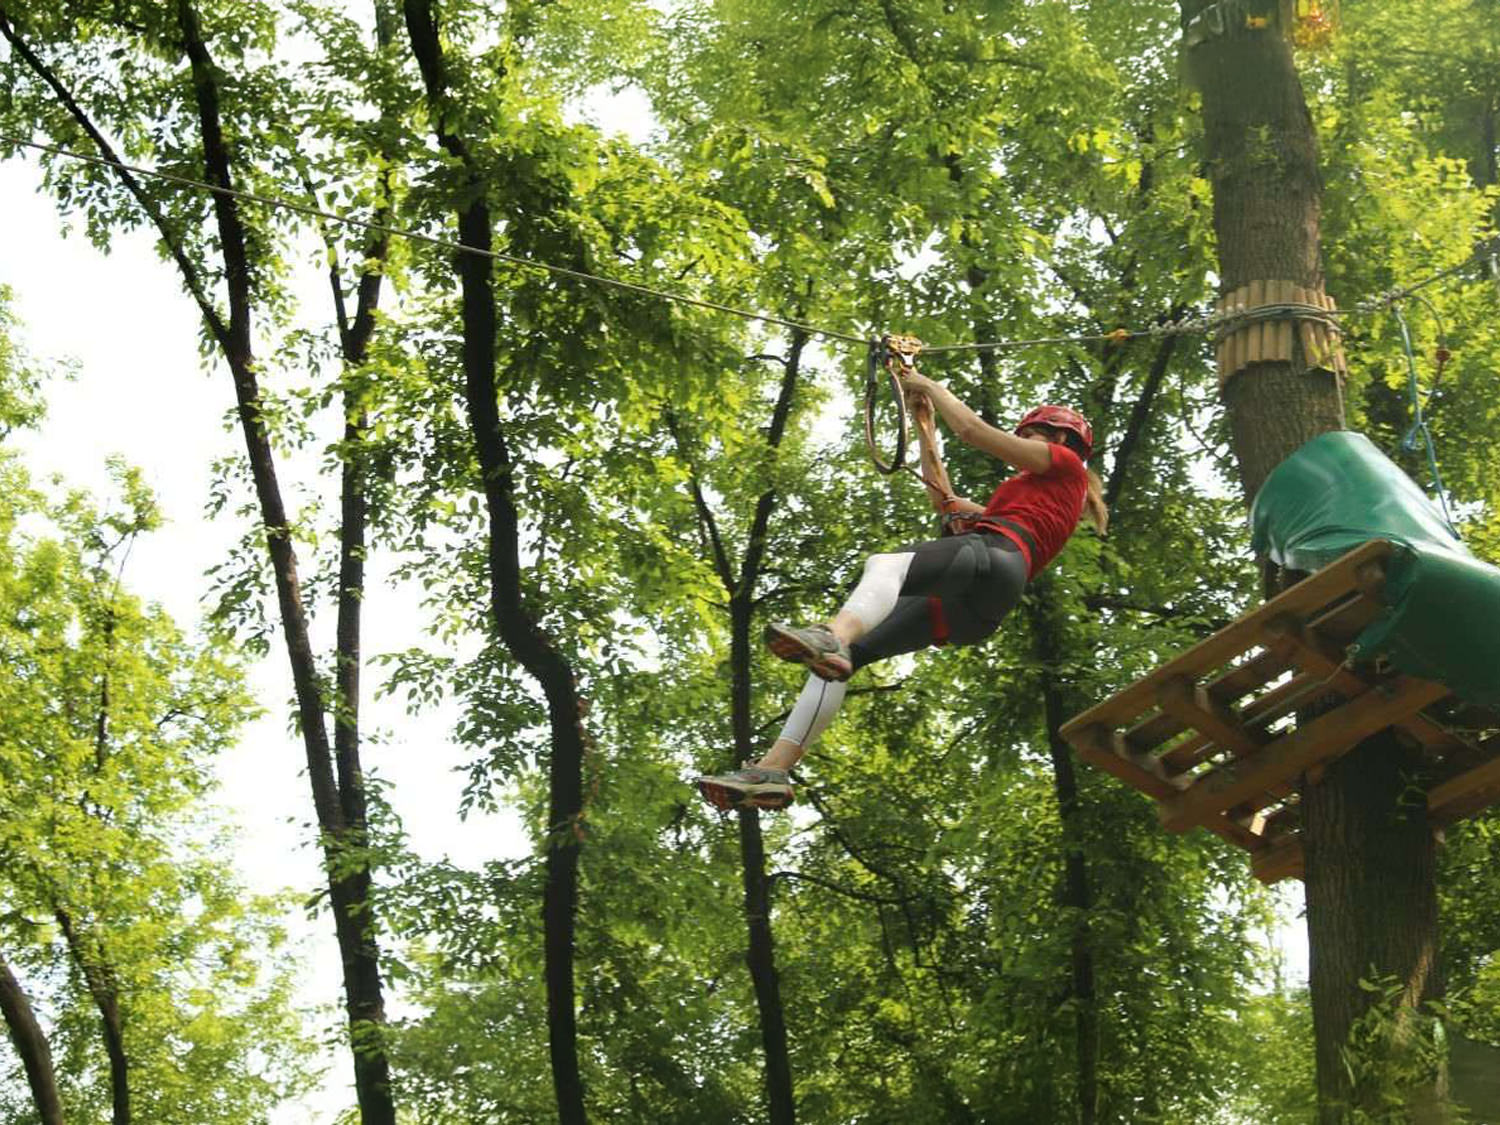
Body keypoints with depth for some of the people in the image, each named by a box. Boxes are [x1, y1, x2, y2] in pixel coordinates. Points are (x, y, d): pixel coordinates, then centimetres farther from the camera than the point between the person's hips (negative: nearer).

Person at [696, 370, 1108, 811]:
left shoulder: (1066, 464, 21)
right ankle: (773, 769, -21)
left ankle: (832, 639, -70)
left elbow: (973, 431, 13)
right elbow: (943, 499, 45)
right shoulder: (1024, 496, 44)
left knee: (883, 564, -38)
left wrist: (929, 386, 27)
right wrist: (923, 424, 45)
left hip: (992, 560, -8)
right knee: (838, 657, -7)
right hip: (967, 612, 8)